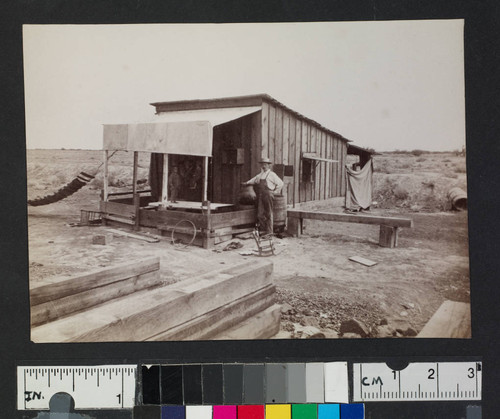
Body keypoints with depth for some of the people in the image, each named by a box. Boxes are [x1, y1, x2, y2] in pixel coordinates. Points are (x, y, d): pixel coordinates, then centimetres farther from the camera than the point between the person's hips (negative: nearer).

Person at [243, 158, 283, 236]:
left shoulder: (272, 174, -1)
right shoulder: (260, 175, 17)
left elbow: (280, 183, -1)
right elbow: (254, 180, 35)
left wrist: (275, 191, -2)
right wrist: (247, 182, 26)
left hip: (268, 195, -6)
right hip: (260, 196, 6)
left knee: (268, 214, -1)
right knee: (260, 214, 4)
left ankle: (269, 230, 5)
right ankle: (263, 229, 15)